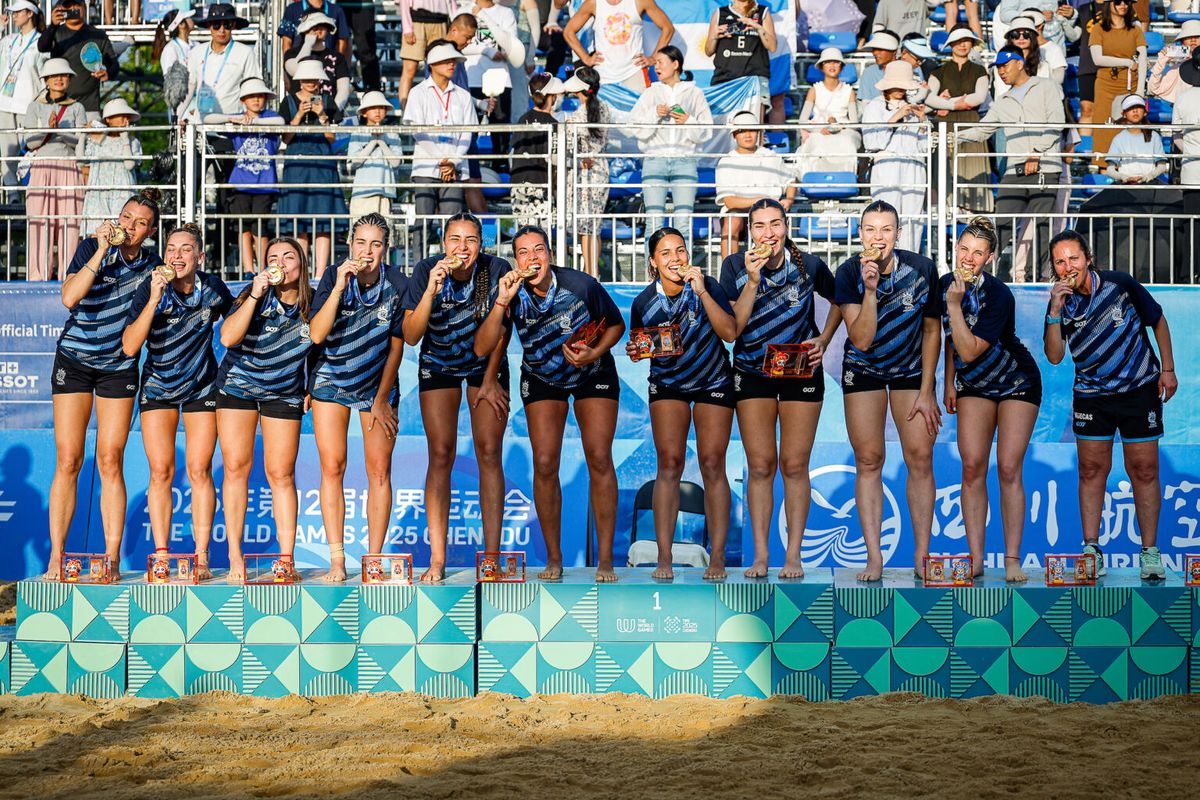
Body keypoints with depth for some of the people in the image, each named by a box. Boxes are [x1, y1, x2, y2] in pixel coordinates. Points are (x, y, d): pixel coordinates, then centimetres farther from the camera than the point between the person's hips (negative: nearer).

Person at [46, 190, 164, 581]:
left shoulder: (151, 262, 1)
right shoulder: (91, 247, -9)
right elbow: (69, 298, -26)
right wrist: (102, 251, -28)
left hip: (120, 367, 2)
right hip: (74, 358, -2)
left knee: (110, 461, -2)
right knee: (68, 460, -6)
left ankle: (112, 560, 1)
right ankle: (56, 558, -2)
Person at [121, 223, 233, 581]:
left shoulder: (213, 288, -12)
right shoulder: (150, 287, -17)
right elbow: (129, 347, -26)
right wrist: (154, 299, -32)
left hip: (202, 386, 0)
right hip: (158, 384, 0)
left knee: (199, 470, -4)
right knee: (160, 471, -3)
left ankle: (202, 557, 1)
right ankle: (161, 555, 3)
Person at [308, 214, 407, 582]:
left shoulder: (398, 284, -11)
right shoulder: (334, 277, -13)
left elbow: (396, 345, -3)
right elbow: (316, 335, -22)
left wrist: (381, 400, -3)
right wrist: (339, 287, -31)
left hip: (377, 384, 0)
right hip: (331, 380, 0)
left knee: (379, 470, -4)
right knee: (332, 467, -5)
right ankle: (336, 561, -2)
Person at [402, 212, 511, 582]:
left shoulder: (497, 270, -21)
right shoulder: (427, 270, -21)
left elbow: (501, 330, -6)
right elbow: (410, 336, -26)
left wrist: (490, 381, -1)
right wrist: (431, 290, -38)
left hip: (486, 364, 0)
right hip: (438, 365, 0)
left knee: (489, 454, -8)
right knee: (441, 456, -7)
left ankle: (492, 557, -5)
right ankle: (437, 559, -6)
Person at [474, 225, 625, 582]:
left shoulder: (581, 285, -23)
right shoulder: (509, 293, -19)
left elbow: (616, 325, -6)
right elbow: (482, 348, -28)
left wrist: (594, 353, -24)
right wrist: (502, 302, -38)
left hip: (593, 373, -2)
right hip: (541, 379, 2)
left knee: (599, 458, -12)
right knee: (544, 464, -7)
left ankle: (605, 561, -6)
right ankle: (553, 559, 6)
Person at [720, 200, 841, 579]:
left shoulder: (808, 264, -8)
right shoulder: (735, 266, -7)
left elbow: (839, 300, 11)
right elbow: (733, 326, -14)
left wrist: (823, 340, -2)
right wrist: (753, 280, -24)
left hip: (801, 370, -1)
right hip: (751, 373, 1)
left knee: (794, 465, -2)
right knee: (760, 465, 0)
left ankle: (793, 554, 5)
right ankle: (760, 554, 6)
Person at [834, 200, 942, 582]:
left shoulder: (922, 269, -17)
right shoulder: (849, 272, -19)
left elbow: (932, 331, -4)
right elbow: (862, 340, -23)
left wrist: (926, 391, -5)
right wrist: (870, 290, -36)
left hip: (912, 369, 0)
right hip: (863, 370, 0)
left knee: (920, 458, -6)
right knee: (868, 460, -4)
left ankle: (922, 555, 0)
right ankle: (874, 557, 0)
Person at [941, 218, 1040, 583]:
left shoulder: (999, 296, -26)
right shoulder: (945, 284, -7)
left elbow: (969, 351, -30)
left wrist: (954, 305, -32)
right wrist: (949, 383, 11)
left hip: (1017, 384, -5)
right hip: (974, 385, 5)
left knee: (1009, 469, -10)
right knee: (972, 468, -5)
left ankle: (1012, 560, -4)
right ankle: (976, 561, -4)